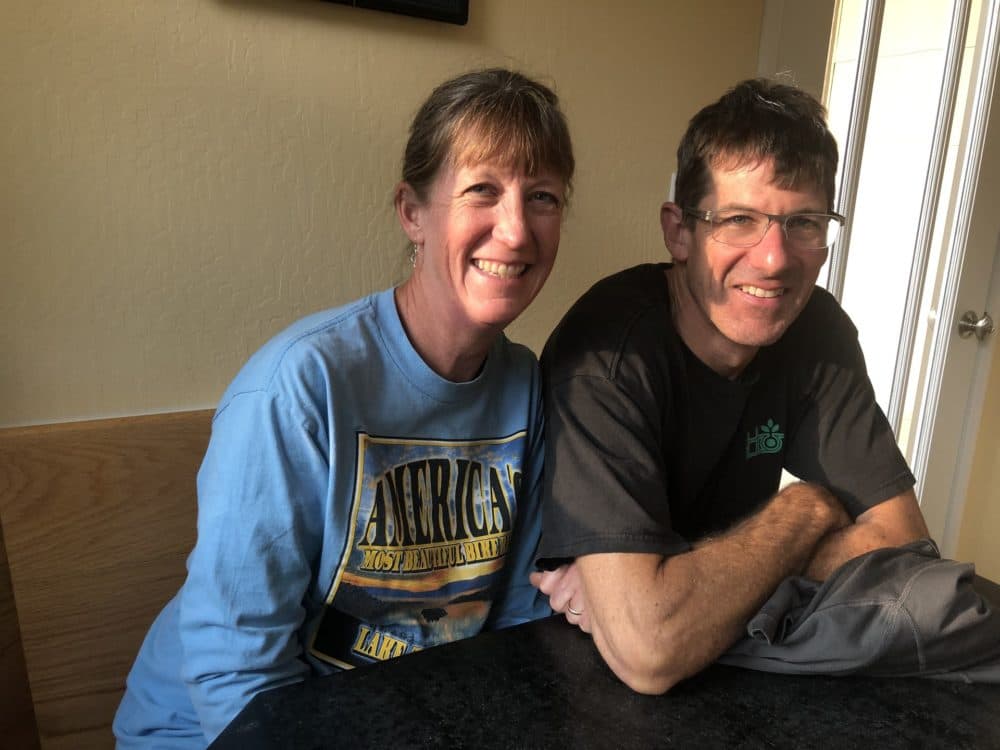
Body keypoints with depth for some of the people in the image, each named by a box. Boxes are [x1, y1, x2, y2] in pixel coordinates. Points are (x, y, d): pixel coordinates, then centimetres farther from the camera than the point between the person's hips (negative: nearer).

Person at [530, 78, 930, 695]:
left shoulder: (818, 331, -7)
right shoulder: (607, 355, -26)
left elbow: (901, 545, -9)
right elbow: (648, 649, -33)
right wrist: (808, 510, -17)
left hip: (729, 655, 5)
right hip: (589, 674, -4)